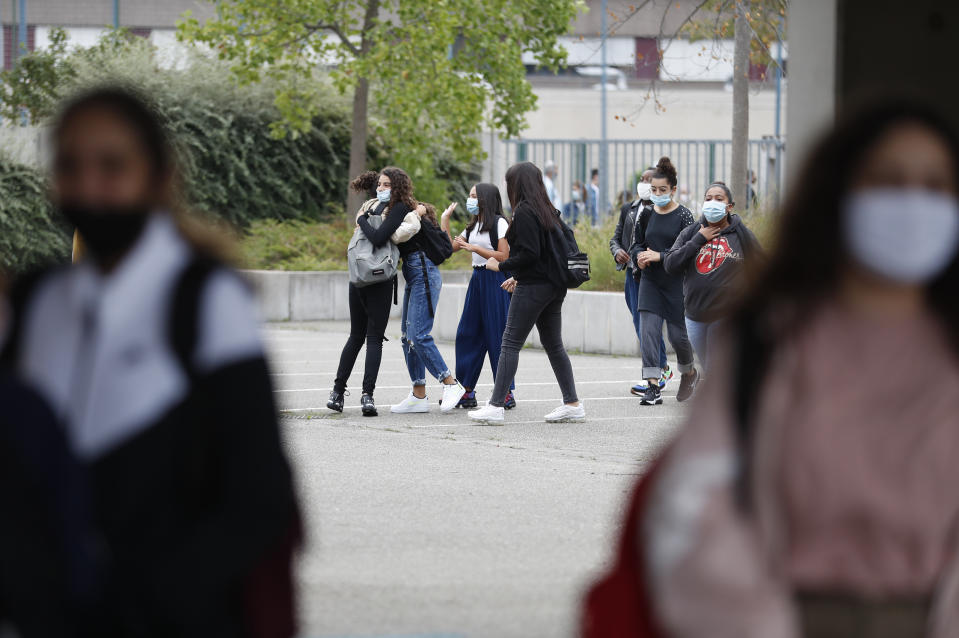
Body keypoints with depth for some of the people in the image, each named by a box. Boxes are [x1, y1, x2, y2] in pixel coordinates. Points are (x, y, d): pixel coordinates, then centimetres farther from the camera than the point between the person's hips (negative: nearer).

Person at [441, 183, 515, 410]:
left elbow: (503, 256, -14)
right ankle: (466, 391, 9)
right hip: (478, 279, 9)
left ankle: (507, 393, -2)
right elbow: (451, 246, 17)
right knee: (467, 334, 5)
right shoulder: (473, 226, 17)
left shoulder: (499, 223, -8)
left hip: (495, 280, -8)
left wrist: (474, 248, -16)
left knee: (496, 336, -7)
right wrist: (445, 219, 10)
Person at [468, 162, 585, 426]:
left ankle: (496, 406, -8)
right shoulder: (547, 210, 12)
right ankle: (572, 404, 14)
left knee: (510, 344, -6)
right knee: (553, 344, 14)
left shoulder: (524, 212, -13)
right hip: (553, 285, 9)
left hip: (533, 287, -9)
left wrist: (501, 266, -9)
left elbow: (529, 253, -20)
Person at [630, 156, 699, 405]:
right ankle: (653, 387, -11)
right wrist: (640, 256, -8)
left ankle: (689, 372, 33)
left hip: (676, 282, -3)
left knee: (677, 333, 3)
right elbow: (637, 243, 15)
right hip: (650, 282, 3)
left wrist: (659, 256, -21)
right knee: (649, 331, -9)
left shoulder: (683, 215, -7)